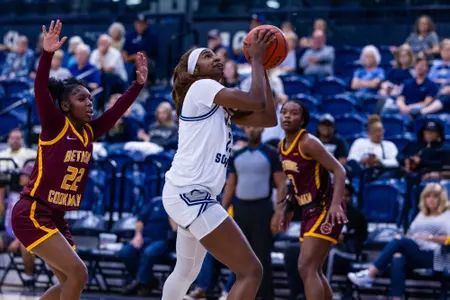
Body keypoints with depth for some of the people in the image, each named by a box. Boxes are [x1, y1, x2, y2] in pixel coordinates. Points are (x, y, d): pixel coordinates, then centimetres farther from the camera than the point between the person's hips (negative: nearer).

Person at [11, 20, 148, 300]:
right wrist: (48, 54, -36)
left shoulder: (89, 132, 8)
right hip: (31, 214, -8)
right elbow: (40, 92, -23)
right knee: (78, 274, -15)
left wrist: (139, 84, -4)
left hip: (56, 217, 8)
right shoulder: (55, 125, -10)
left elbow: (118, 110, 9)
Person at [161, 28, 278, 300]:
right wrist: (256, 58, -3)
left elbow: (268, 118, 14)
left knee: (186, 273, 24)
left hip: (190, 194, 11)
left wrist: (263, 67, 14)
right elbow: (257, 102, -15)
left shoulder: (221, 106, 21)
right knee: (251, 271, -14)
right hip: (191, 193, -11)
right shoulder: (201, 88, -5)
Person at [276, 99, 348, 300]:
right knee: (314, 270, 13)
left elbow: (339, 170, -18)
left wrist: (336, 204, -29)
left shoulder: (308, 142, -15)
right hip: (309, 211, 9)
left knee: (306, 267, -17)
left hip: (325, 210, -9)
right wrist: (287, 206, 19)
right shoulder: (282, 146, 9)